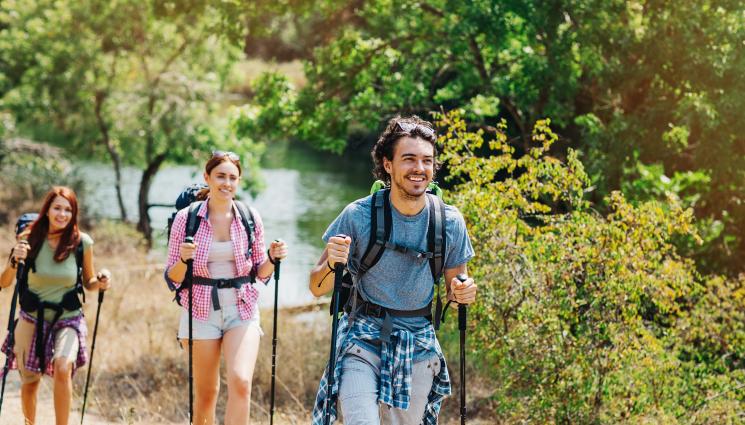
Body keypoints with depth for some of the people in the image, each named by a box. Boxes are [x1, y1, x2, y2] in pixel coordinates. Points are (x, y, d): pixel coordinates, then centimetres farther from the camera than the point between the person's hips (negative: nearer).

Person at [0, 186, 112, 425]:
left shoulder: (82, 242, -7)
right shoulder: (29, 239, -8)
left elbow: (88, 283, 8)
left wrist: (101, 283, -14)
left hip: (68, 319, -1)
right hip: (32, 319, 1)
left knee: (62, 368, -27)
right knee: (29, 381, 9)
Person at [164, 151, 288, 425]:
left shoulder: (250, 218, 2)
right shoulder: (186, 218, -3)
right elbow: (173, 278, 0)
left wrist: (273, 258, -10)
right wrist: (184, 260, -21)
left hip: (242, 311, 1)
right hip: (202, 310, -1)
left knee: (241, 383, -19)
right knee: (206, 393, 6)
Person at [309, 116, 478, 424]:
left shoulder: (450, 222, -3)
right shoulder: (359, 216, -10)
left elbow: (453, 284, 11)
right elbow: (317, 288, -5)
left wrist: (461, 292, -13)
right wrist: (332, 264, -26)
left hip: (419, 345, 3)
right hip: (363, 338, -3)